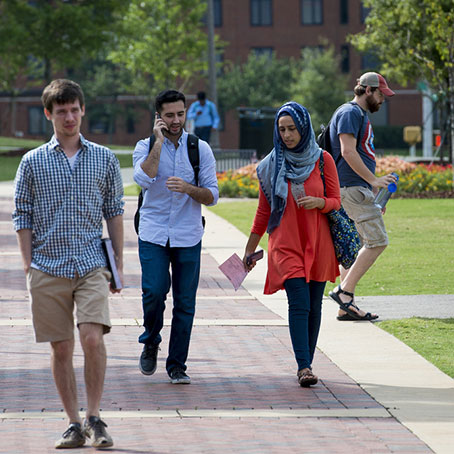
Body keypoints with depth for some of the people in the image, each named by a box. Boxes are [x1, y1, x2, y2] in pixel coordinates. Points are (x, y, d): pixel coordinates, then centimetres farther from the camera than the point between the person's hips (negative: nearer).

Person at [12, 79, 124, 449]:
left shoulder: (104, 159, 8)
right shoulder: (33, 162, 6)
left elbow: (115, 211, 13)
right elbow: (22, 217, 7)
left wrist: (119, 262, 9)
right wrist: (28, 267, 0)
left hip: (92, 265, 0)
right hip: (48, 267, 1)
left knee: (93, 338, -17)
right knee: (61, 348, 2)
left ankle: (94, 417, -4)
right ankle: (74, 423, 11)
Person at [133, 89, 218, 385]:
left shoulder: (200, 149, 4)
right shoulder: (146, 147, 2)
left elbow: (212, 196, 2)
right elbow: (143, 179, -19)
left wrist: (188, 188, -18)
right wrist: (159, 141, -15)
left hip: (188, 237, 1)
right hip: (153, 235, -1)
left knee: (185, 302, 1)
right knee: (154, 292, -15)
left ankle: (177, 365, 11)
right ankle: (151, 343, 13)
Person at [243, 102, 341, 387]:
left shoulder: (323, 160, 1)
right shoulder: (272, 164, 3)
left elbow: (336, 201, 5)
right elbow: (264, 210, 11)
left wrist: (318, 202, -18)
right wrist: (250, 249, 13)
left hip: (318, 244, 1)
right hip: (286, 244, -1)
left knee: (314, 305, 6)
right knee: (299, 304, -15)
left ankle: (307, 363, 18)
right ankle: (304, 367, -21)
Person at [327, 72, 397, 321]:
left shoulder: (360, 114, 23)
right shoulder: (350, 113, -9)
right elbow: (347, 151, -19)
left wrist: (374, 195, 26)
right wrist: (373, 180, -19)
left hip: (357, 188, 10)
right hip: (352, 188, -10)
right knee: (377, 241, -15)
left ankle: (346, 307, 7)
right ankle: (344, 291, -14)